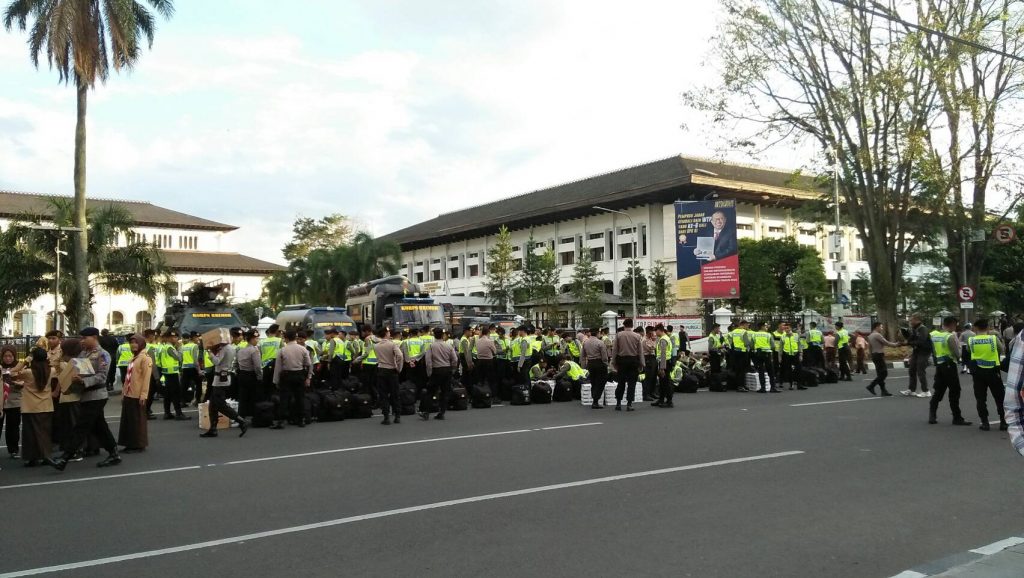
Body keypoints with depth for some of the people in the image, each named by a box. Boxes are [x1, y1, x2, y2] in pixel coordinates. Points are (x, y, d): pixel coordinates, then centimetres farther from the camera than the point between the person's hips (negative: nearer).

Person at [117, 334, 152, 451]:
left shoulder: (145, 358, -10)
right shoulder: (132, 358, 17)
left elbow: (146, 378, -16)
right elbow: (127, 377, 20)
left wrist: (143, 395, -21)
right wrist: (123, 393, 16)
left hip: (137, 396, -9)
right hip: (128, 395, 9)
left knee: (138, 421, -1)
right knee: (127, 420, 11)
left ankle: (139, 445, 7)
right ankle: (130, 444, 20)